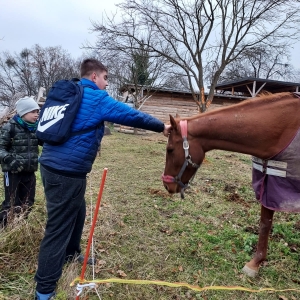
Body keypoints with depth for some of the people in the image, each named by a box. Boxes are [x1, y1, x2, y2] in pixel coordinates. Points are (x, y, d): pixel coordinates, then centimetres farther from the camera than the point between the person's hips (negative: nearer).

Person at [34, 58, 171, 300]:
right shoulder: (97, 98, -10)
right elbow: (131, 115, -8)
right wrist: (161, 126, 4)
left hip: (53, 164, 10)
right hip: (67, 172, -9)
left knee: (77, 212, 26)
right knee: (59, 226, -1)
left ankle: (71, 254, 47)